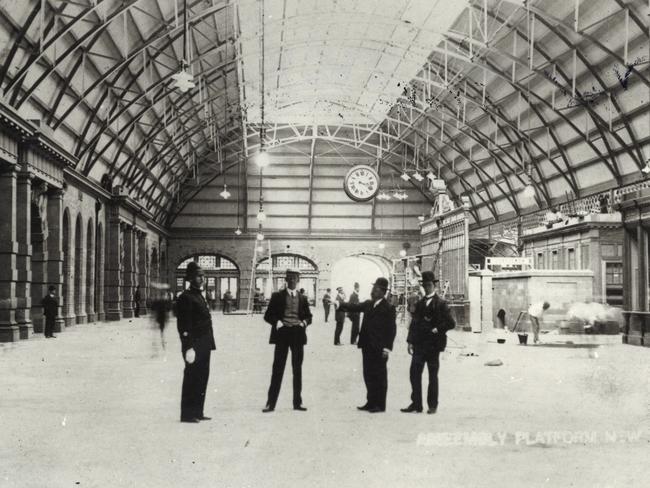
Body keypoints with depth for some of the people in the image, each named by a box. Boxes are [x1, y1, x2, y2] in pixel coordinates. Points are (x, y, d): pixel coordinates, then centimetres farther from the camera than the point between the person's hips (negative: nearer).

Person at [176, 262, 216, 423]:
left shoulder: (200, 296, 18)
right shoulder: (186, 297, -11)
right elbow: (184, 325, -17)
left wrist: (210, 343, 17)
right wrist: (189, 347, -21)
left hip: (204, 345, 9)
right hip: (194, 346, -9)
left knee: (202, 378, 12)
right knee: (192, 379, -4)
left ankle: (197, 412, 20)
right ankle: (187, 414, 3)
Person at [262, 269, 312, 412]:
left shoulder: (303, 298, 12)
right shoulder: (277, 296, 4)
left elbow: (308, 316, 17)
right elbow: (268, 315, 3)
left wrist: (304, 322, -5)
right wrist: (277, 322, -15)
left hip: (298, 334, 3)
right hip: (282, 334, -3)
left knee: (297, 369, 7)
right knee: (278, 369, -3)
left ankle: (297, 402, 13)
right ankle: (271, 403, 0)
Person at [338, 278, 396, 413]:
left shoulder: (388, 308, -9)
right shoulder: (368, 304, 12)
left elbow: (392, 329, -11)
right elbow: (354, 307, 12)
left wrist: (387, 348, -16)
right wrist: (339, 305, -3)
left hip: (379, 349, -7)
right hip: (367, 346, 7)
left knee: (379, 376, 1)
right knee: (368, 375, 11)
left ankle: (380, 405, 8)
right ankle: (371, 402, 20)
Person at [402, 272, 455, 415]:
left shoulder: (441, 304, -2)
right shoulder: (420, 303, 12)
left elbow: (451, 323, -5)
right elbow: (414, 323, 11)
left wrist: (437, 330, -11)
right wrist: (410, 341, 3)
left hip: (433, 344, -4)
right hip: (419, 344, 4)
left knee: (433, 376, 4)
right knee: (414, 373, -3)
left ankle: (432, 405, 12)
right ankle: (416, 404, 3)